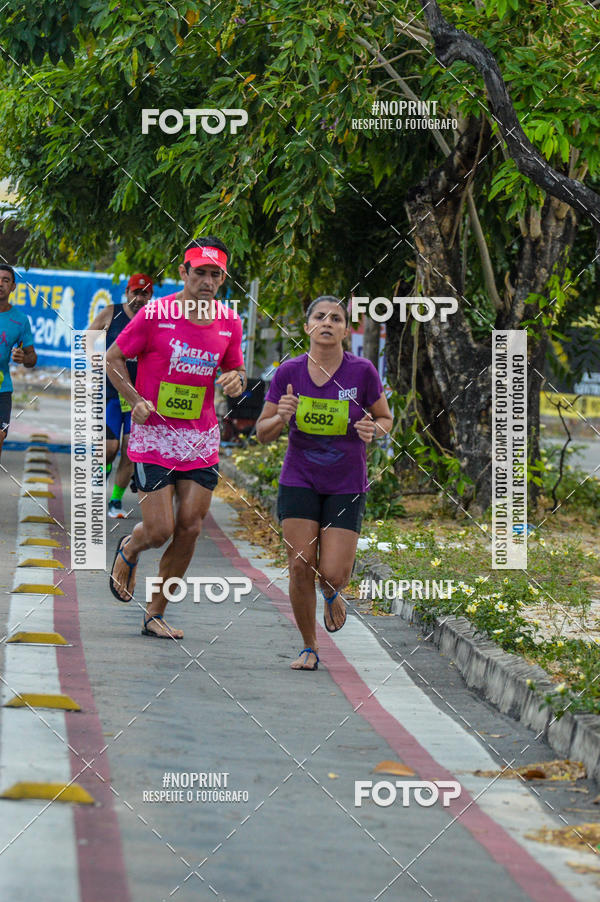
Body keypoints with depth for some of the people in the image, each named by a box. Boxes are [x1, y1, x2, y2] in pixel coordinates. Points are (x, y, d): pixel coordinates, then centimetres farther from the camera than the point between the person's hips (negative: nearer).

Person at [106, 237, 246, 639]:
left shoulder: (229, 322, 3)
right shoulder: (155, 314, -10)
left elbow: (237, 370, 18)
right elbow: (113, 358, -1)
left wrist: (235, 381, -6)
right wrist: (136, 400, -15)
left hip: (202, 440, 4)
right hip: (154, 436, -4)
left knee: (189, 529, 0)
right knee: (160, 530, -9)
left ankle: (156, 614, 14)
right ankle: (128, 551, 28)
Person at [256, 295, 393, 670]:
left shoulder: (362, 372, -10)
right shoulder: (288, 373, -6)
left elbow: (387, 420, 5)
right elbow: (263, 432, 3)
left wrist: (373, 430, -18)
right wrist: (281, 417, -19)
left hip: (347, 486, -1)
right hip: (299, 481, 1)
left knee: (333, 573, -9)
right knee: (301, 567, -7)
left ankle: (332, 595, 30)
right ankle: (310, 648, 13)